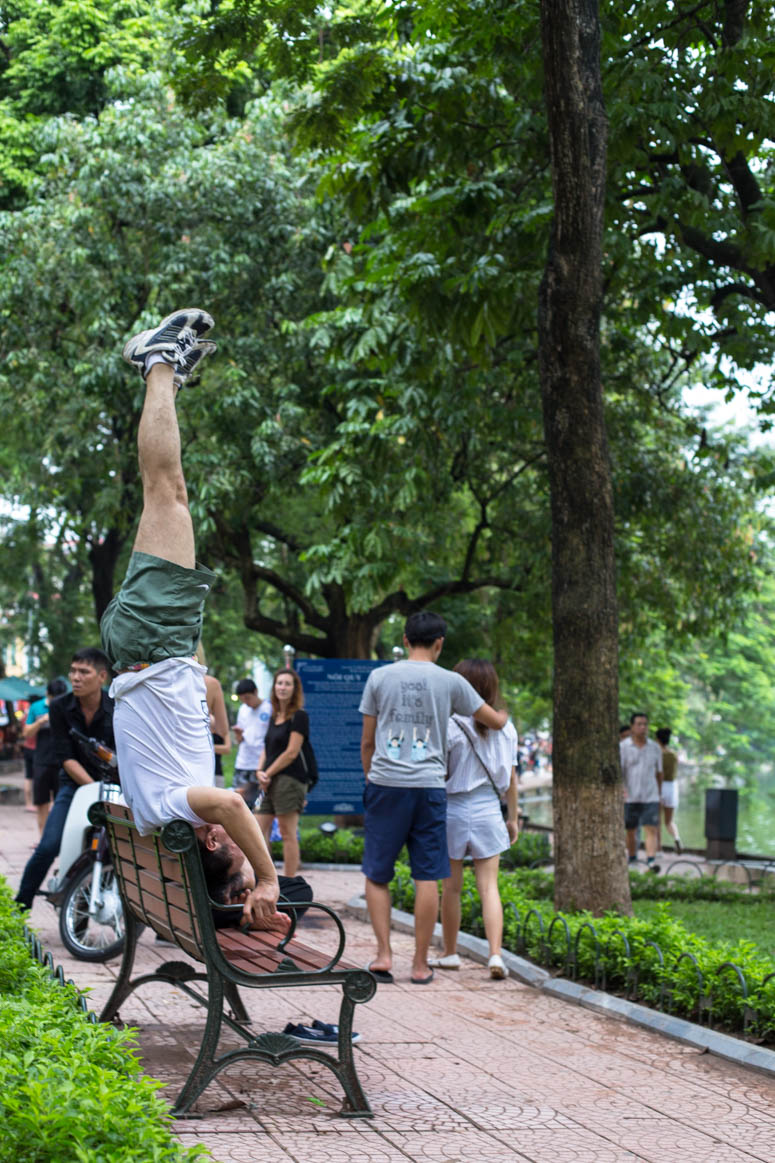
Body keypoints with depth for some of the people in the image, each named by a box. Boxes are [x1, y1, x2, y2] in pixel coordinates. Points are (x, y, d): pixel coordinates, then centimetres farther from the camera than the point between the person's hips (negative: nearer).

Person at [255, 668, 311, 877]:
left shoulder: (299, 716, -5)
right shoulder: (274, 717, 19)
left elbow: (291, 752, -11)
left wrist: (268, 774, -8)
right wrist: (260, 772, 1)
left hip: (290, 779, -8)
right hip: (270, 782, 8)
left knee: (288, 834, -7)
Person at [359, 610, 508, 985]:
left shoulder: (379, 677, 5)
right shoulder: (450, 682, 4)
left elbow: (367, 741, 9)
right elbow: (495, 722, 16)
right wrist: (503, 712, 39)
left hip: (385, 783, 0)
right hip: (428, 786, 0)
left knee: (377, 874, 10)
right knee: (426, 877, 4)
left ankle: (383, 954, 4)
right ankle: (420, 964, 7)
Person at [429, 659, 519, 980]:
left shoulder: (450, 726, -11)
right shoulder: (505, 729, 2)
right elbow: (511, 779, 8)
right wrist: (513, 818, 17)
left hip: (454, 808, -3)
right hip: (489, 810, 3)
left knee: (451, 887, 10)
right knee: (489, 887, 2)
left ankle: (450, 953, 22)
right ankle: (495, 954, -12)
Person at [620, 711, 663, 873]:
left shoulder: (655, 748, 5)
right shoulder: (622, 747, -4)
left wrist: (659, 794, 20)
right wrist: (620, 789, -31)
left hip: (650, 798, 1)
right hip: (629, 798, -1)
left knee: (651, 830, -13)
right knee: (630, 832, 9)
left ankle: (651, 861, -22)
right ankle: (632, 860, 26)